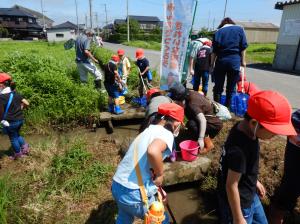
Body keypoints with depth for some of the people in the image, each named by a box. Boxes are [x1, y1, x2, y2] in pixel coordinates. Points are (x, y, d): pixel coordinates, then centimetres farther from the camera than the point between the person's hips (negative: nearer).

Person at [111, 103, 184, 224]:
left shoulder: (147, 132, 14)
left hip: (117, 185, 8)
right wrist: (160, 175, -18)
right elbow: (153, 151, -37)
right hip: (133, 194, -8)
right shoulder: (166, 133, -13)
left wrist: (157, 188, 30)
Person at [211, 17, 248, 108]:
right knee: (231, 88, 8)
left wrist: (212, 63, 9)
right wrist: (243, 61, 8)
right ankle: (227, 107, 15)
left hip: (221, 60, 0)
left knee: (218, 87, 7)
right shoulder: (239, 29, 10)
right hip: (235, 60, 0)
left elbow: (214, 50, 4)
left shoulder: (218, 31, 10)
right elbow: (243, 47, 3)